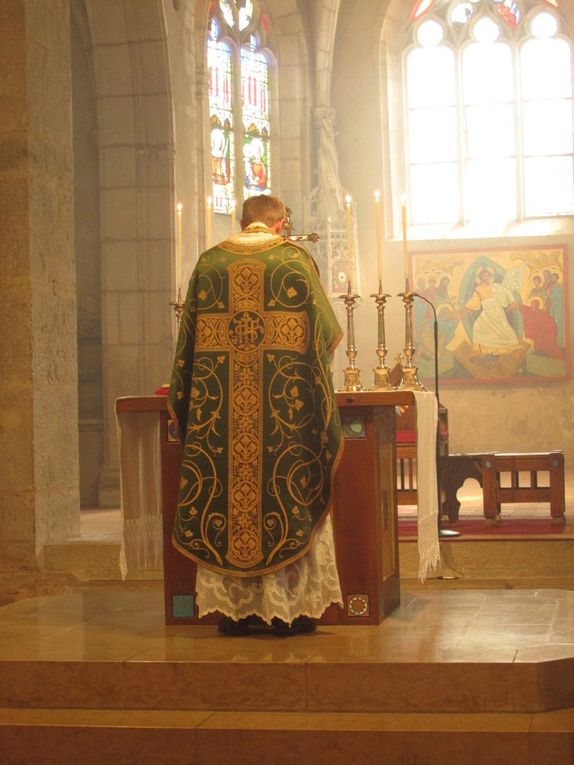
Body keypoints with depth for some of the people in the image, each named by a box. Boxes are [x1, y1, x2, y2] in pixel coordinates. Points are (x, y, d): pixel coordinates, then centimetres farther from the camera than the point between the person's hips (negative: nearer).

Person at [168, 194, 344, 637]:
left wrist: (186, 396, 20)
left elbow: (189, 336, 10)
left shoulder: (209, 263, 8)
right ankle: (288, 605, 7)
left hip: (216, 403, 2)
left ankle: (232, 607, 9)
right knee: (287, 498, 5)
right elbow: (326, 331, 4)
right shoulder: (296, 260, 2)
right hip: (281, 397, -2)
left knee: (221, 499, 7)